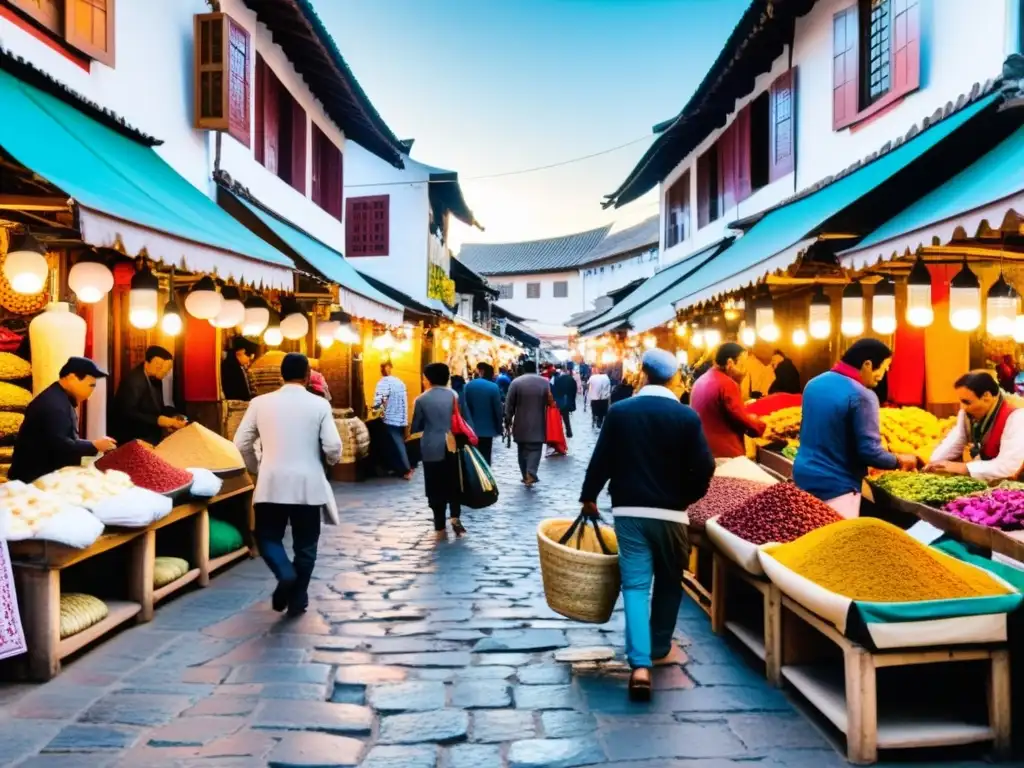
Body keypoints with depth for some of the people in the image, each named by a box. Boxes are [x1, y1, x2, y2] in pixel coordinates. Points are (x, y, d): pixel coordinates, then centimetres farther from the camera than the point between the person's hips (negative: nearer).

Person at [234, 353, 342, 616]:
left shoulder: (260, 403, 0)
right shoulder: (319, 404, -5)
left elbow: (241, 443, 2)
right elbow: (333, 447, -10)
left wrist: (256, 469, 18)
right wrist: (329, 462, 13)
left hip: (271, 483, 1)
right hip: (308, 484, 0)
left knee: (268, 536, 16)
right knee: (305, 544, 12)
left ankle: (285, 573, -10)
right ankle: (297, 600, 17)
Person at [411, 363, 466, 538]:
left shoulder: (422, 399, -4)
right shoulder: (454, 395, 2)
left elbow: (416, 427, 2)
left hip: (432, 448, -2)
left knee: (436, 487, 5)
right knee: (453, 484, 16)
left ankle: (440, 528, 8)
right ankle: (456, 518, 4)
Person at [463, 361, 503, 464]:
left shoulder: (468, 386, -2)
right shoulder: (493, 387, -9)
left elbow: (464, 407, -2)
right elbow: (498, 409, -8)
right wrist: (499, 428, 2)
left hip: (471, 428, 2)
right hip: (487, 428, -2)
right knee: (485, 457, 5)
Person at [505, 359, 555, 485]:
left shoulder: (516, 382, -5)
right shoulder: (544, 382, -1)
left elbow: (509, 404, -4)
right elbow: (550, 401, 0)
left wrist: (508, 419, 6)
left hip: (521, 423, 0)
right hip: (538, 423, 0)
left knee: (523, 450, 13)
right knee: (535, 449, -1)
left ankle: (526, 475, 18)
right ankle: (531, 474, -19)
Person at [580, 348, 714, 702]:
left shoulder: (619, 411, -4)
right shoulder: (687, 416, -6)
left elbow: (601, 460, -1)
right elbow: (704, 467, -8)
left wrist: (589, 497, 13)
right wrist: (686, 497, 10)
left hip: (628, 510, 0)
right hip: (670, 512, 0)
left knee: (635, 585, 1)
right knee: (669, 583, 18)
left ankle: (640, 664, -9)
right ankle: (660, 649, 32)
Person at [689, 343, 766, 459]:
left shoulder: (700, 381, 13)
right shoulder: (727, 384, -16)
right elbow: (742, 419, -14)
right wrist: (764, 427, 3)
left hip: (702, 450, 9)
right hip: (725, 454, -9)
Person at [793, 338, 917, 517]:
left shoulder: (814, 383, 6)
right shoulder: (862, 396, -18)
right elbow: (869, 452, -17)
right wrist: (899, 461, 1)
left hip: (803, 476, 8)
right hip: (835, 486, -8)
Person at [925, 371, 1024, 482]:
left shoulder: (1015, 418, -23)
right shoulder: (968, 412, -3)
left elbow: (1009, 465, -30)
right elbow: (954, 442, 8)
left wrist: (962, 468, -31)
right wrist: (933, 464, -9)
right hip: (976, 479, 6)